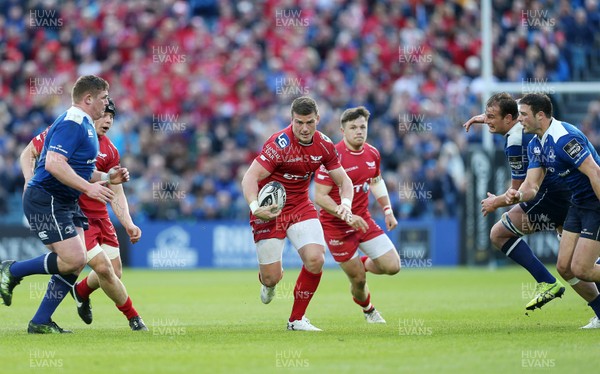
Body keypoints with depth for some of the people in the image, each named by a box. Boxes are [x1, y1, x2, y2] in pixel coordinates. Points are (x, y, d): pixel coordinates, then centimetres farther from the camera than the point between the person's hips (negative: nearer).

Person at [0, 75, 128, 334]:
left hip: (66, 203, 11)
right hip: (45, 201, -11)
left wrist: (107, 178, 12)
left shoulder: (85, 126, 17)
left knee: (77, 263, 3)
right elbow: (54, 164, -28)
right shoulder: (70, 124, -17)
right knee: (73, 259, -17)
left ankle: (40, 322, 8)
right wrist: (88, 187, -29)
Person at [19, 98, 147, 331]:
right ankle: (132, 317, 4)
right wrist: (30, 182, -12)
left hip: (99, 215, 6)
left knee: (114, 272, 4)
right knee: (103, 268, -14)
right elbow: (28, 154, 4)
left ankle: (81, 291, 36)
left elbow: (116, 193, 8)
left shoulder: (109, 151, 6)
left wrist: (128, 224, -4)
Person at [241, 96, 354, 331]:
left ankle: (297, 319, 2)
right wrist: (255, 208, -43)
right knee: (271, 277, -5)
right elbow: (250, 178, -26)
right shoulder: (279, 144, -23)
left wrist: (345, 203, -18)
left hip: (301, 207, 4)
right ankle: (269, 283, 38)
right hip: (270, 211, -4)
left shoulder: (324, 145, -6)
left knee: (315, 260, -17)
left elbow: (344, 181, 3)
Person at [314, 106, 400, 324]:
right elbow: (319, 196, -21)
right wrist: (347, 216, -27)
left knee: (392, 266, -5)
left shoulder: (372, 154, 1)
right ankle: (368, 310, 33)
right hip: (336, 226, -6)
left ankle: (363, 264, 28)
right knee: (358, 279, 0)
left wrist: (387, 210, 9)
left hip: (363, 220, 6)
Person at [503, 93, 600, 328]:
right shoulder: (535, 145, 6)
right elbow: (532, 184, 1)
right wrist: (518, 195, -21)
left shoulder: (565, 138, -24)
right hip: (578, 204, 9)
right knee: (564, 267, 4)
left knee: (580, 269, -13)